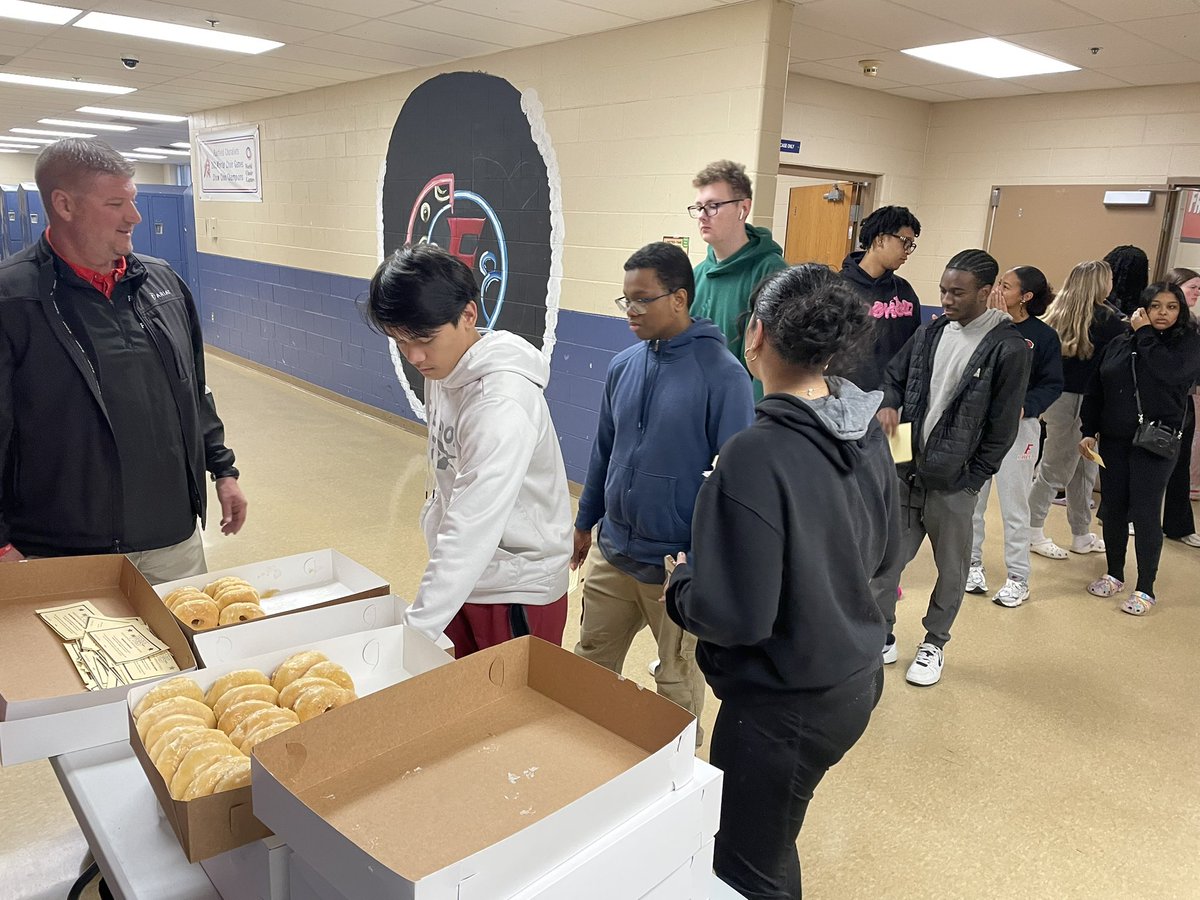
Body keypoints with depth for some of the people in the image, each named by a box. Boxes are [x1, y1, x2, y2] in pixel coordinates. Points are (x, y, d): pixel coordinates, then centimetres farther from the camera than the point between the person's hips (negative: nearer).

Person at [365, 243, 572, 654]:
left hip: (516, 592, -8)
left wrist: (418, 630, -33)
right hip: (465, 579, 8)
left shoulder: (502, 402, -29)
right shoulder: (444, 371, -1)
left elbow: (473, 528, -33)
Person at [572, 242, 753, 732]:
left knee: (677, 683, 15)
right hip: (610, 553, 6)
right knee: (590, 665, 19)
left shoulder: (722, 375, -16)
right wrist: (584, 524, 18)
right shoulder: (623, 366, 1)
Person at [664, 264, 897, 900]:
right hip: (855, 680, 8)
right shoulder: (867, 433, -3)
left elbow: (734, 617, -26)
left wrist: (682, 579, -8)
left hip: (786, 704, -8)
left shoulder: (756, 455, -28)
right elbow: (882, 552, 11)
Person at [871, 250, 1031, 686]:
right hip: (906, 470, 4)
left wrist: (972, 479, -7)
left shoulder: (1008, 348, -10)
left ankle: (934, 644, 31)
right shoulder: (931, 331, 5)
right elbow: (893, 375, 17)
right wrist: (888, 404, -4)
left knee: (951, 569, 13)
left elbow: (1002, 426, -7)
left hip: (953, 482, -4)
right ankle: (881, 637, 24)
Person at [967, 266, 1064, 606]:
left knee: (1014, 503, 5)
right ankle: (971, 563, 26)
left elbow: (1052, 385, -3)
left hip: (1018, 426, -2)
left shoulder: (1043, 336, -4)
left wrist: (1024, 406, -19)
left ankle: (1018, 578, 16)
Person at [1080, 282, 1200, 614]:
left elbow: (1170, 372, -23)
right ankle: (1114, 574, 26)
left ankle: (1145, 589, 9)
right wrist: (1089, 432, 5)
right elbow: (1095, 391, 11)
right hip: (1113, 441, 4)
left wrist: (1145, 334, -12)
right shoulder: (1119, 344, 7)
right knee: (1113, 509, 9)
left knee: (1144, 514, -3)